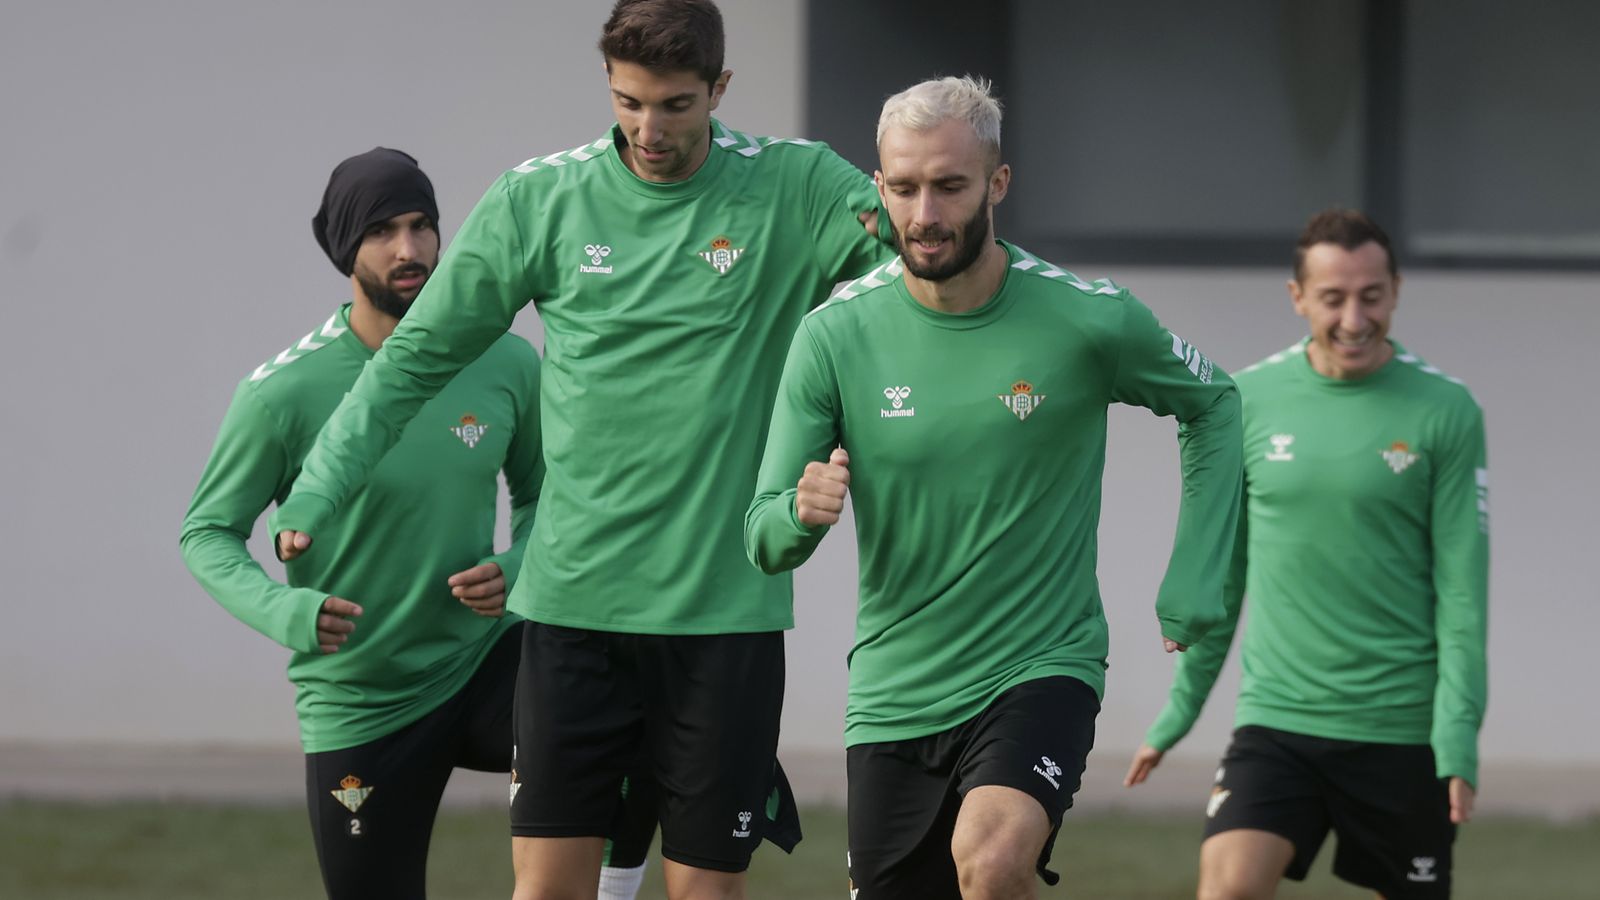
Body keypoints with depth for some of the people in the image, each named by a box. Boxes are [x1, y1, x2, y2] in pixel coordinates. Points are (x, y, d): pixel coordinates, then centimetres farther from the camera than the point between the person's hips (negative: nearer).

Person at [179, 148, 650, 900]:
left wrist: (516, 570, -11)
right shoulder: (283, 393, -14)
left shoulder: (505, 365, -4)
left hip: (484, 662, 2)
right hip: (359, 704, -2)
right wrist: (285, 611, -25)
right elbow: (208, 534, -6)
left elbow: (542, 493, 12)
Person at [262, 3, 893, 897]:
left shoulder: (799, 190, -1)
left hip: (726, 611, -1)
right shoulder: (540, 199, 2)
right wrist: (315, 496, 1)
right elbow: (417, 358, 8)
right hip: (574, 603, 1)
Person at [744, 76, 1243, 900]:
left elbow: (1212, 405, 11)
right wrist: (800, 514, -29)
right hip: (893, 695, 3)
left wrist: (1193, 585, 4)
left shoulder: (1089, 321, -10)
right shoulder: (836, 335, -6)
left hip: (1042, 668, -3)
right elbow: (763, 544, -5)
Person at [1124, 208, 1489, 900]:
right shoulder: (1248, 400, 4)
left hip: (1401, 731, -1)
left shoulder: (1445, 412, -3)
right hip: (1276, 716, 1)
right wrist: (1177, 713, 11)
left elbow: (1462, 585, -4)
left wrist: (1459, 740, -11)